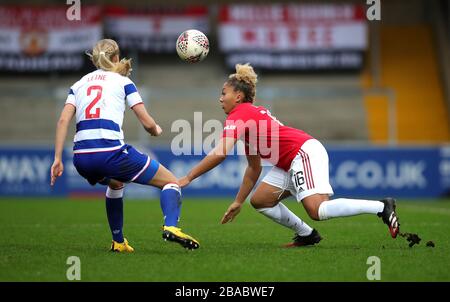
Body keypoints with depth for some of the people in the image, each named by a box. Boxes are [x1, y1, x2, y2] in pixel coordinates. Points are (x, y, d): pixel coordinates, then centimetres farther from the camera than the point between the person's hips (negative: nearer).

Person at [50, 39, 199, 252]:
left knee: (115, 183, 39)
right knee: (171, 181, 8)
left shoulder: (79, 84, 21)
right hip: (110, 152, -5)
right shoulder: (122, 81, 12)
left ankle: (118, 242, 35)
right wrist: (156, 130, 29)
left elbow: (63, 120, 6)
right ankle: (171, 226, -20)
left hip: (81, 157, 5)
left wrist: (57, 159, 4)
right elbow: (147, 123, 6)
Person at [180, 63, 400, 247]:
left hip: (304, 152, -10)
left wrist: (188, 178, -15)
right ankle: (307, 235, 12)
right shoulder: (250, 115, 23)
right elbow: (254, 168, 27)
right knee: (259, 201, 10)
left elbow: (219, 154, -22)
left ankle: (382, 207, -21)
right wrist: (238, 202, 26)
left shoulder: (238, 116, -7)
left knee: (317, 210, -24)